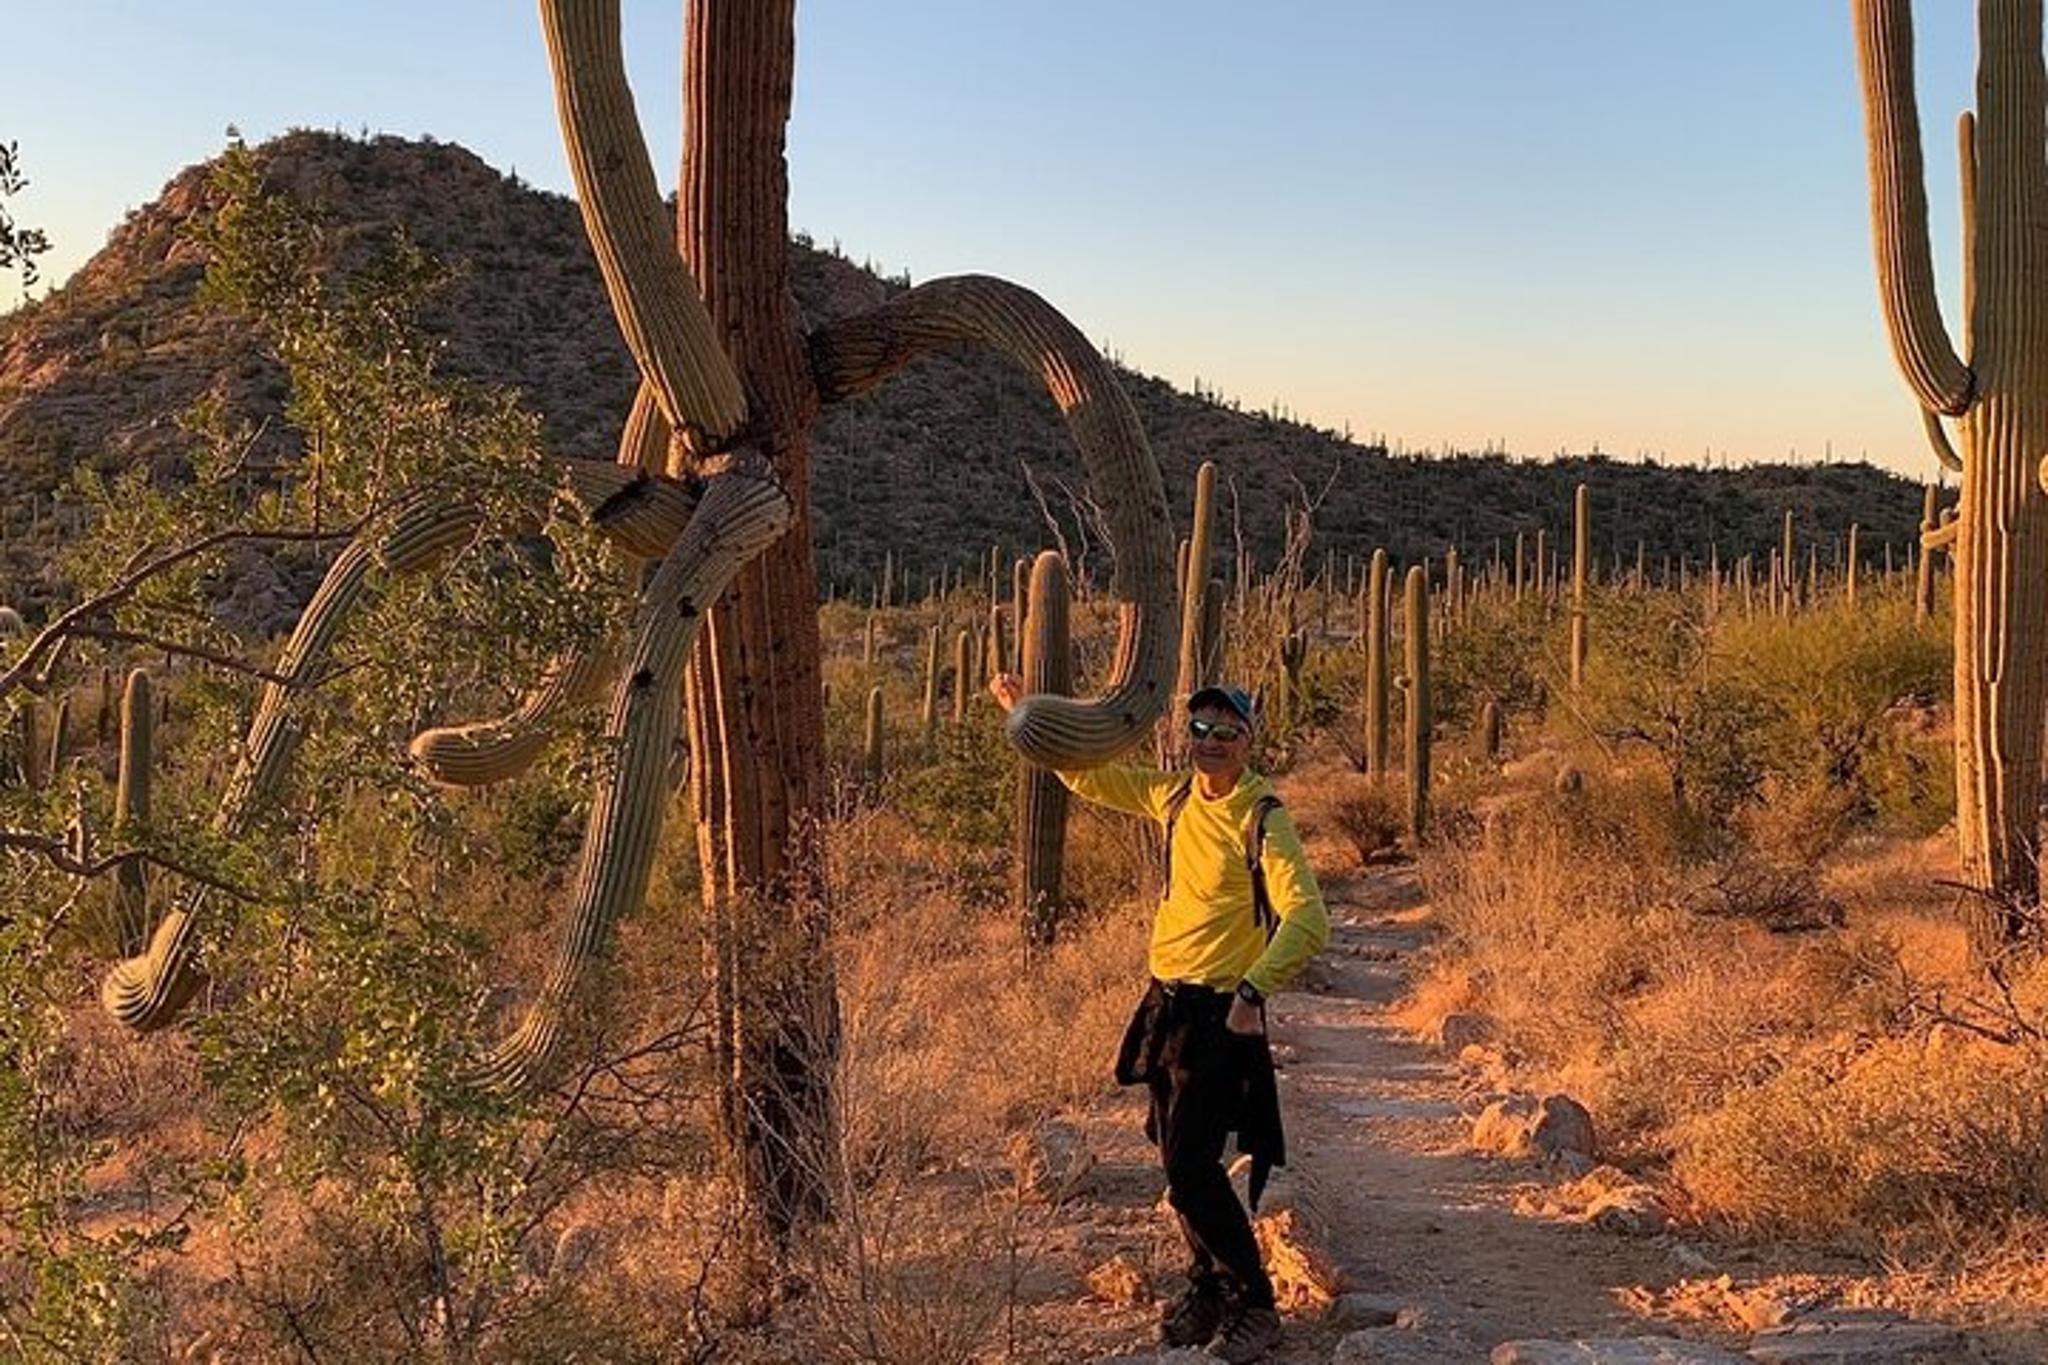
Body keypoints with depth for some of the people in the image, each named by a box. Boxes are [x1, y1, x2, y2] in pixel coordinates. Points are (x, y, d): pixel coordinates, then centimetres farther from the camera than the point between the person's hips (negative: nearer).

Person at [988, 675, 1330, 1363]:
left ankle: (1254, 1306, 3)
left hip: (1220, 1014, -7)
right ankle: (1207, 1291, 30)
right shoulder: (1175, 798, 8)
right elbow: (1090, 774, 23)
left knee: (1190, 1167, -11)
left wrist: (1255, 990, -34)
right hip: (1166, 1002, 7)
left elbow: (1307, 919, -23)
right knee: (1180, 1161, 14)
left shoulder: (1262, 818, -14)